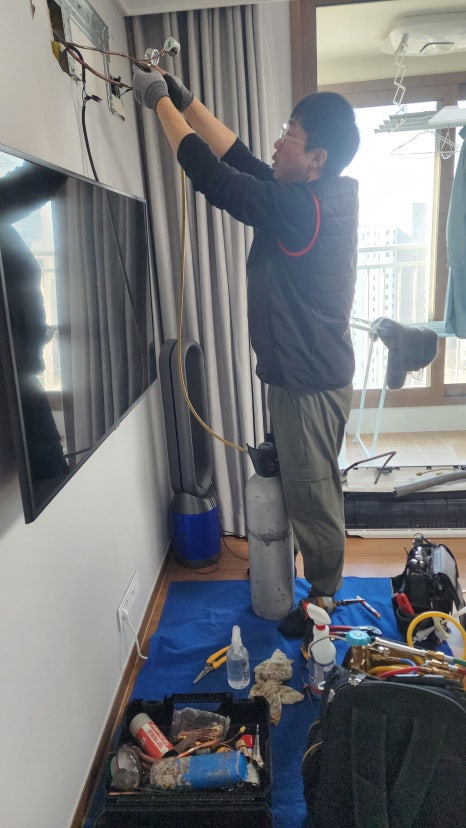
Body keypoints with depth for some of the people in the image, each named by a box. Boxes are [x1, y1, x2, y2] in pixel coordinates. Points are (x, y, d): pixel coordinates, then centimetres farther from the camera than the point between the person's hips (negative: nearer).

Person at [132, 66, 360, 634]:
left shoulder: (301, 207, -24)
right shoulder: (326, 197, 4)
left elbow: (214, 176, -21)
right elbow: (242, 162, 8)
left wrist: (159, 100, -8)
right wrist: (184, 98, 8)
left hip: (309, 382, -10)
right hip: (306, 374, 10)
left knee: (312, 496, 8)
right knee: (309, 489, 23)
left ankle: (323, 600, 29)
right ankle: (323, 579, 44)